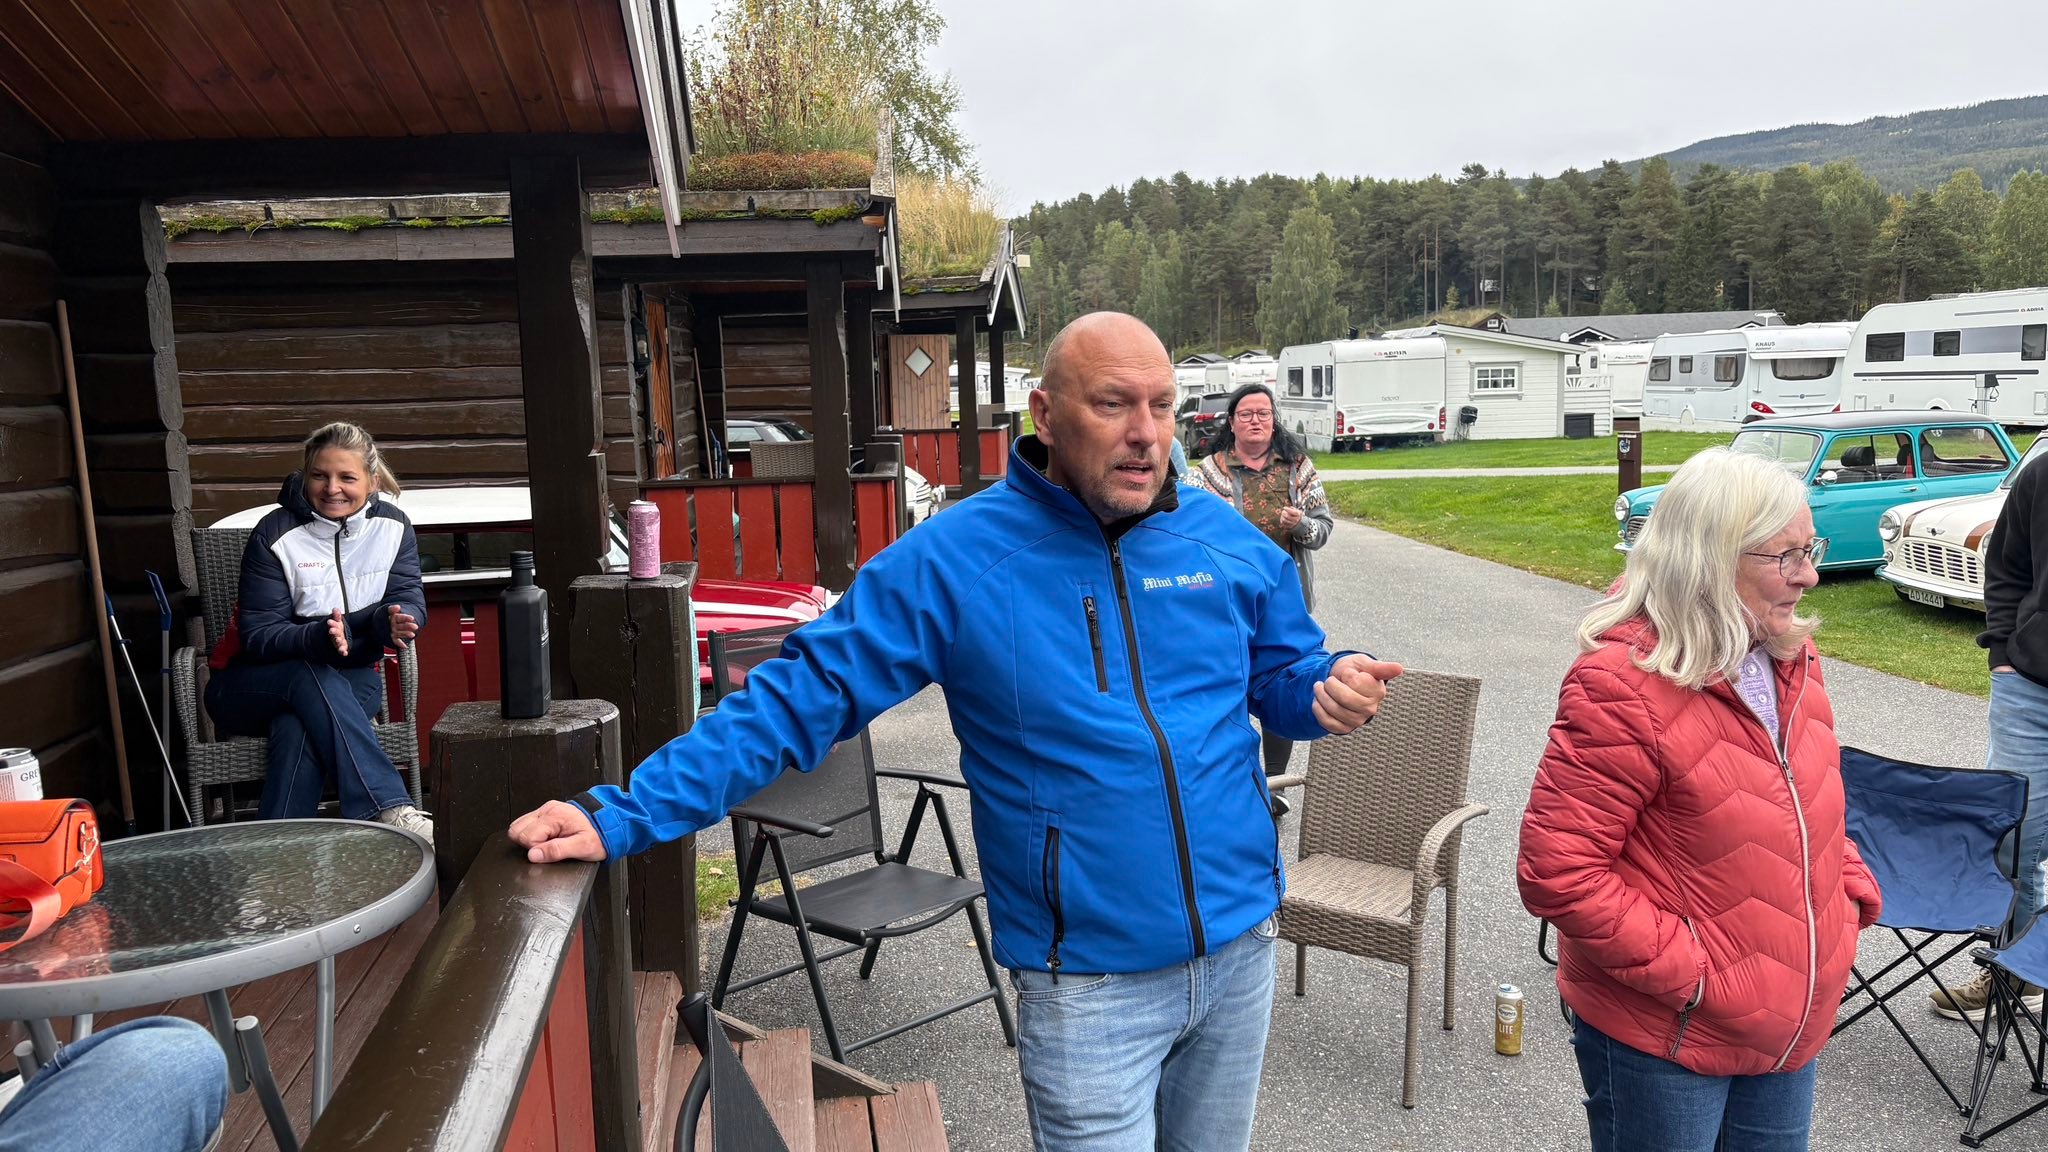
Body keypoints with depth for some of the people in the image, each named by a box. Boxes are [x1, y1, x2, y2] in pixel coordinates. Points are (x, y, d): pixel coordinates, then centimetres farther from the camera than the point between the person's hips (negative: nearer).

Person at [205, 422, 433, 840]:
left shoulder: (392, 527, -1)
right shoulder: (276, 535, -11)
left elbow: (409, 599, -10)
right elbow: (258, 635, -16)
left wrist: (393, 620, -38)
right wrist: (319, 638, -39)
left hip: (351, 680, 2)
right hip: (254, 686, -2)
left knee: (298, 728, -35)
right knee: (311, 675, -39)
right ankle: (389, 809, -51)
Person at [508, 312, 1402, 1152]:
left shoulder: (1227, 540, -2)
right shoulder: (955, 559, -13)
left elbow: (1282, 678, 11)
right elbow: (798, 699, -13)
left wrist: (1331, 692, -14)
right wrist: (622, 816, -17)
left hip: (1241, 949, 5)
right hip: (1089, 981, -4)